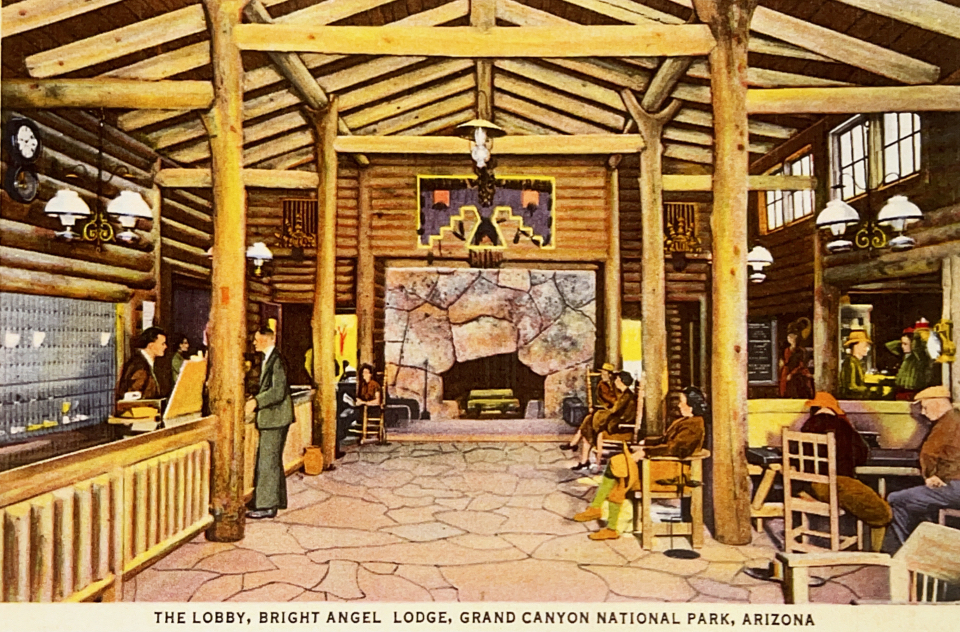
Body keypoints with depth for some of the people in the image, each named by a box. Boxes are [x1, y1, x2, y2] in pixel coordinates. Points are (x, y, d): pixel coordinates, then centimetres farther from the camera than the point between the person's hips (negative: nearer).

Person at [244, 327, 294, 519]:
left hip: (275, 418, -10)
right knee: (272, 461, 15)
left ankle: (267, 506, 0)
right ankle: (276, 501, 25)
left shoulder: (276, 360, -16)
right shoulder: (269, 359, 15)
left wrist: (256, 402, -25)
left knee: (268, 462, -6)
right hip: (270, 418, 10)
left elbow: (278, 391, -23)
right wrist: (254, 401, 12)